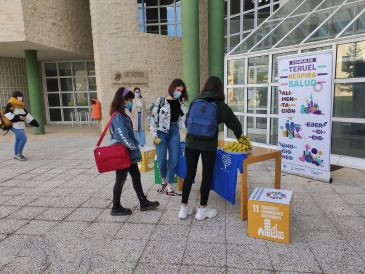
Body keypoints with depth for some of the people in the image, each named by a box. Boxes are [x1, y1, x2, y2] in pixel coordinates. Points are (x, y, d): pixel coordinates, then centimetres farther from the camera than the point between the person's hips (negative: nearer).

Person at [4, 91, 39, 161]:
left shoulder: (21, 106, 16)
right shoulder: (10, 105, -8)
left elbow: (27, 114, 19)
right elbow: (8, 115, -17)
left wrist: (34, 122, 15)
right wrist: (18, 117, -22)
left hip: (21, 126, 8)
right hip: (15, 126, -8)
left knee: (18, 140, 14)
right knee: (23, 138, -16)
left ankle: (16, 155, 25)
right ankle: (19, 154, -5)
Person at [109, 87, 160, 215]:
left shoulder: (123, 115, 11)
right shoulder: (117, 116, -20)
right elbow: (123, 136, -28)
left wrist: (135, 148, 7)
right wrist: (134, 147, -15)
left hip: (128, 154, 9)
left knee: (136, 176, 14)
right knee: (120, 180, 4)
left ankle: (143, 203, 24)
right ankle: (116, 208, 20)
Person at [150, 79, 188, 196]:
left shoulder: (181, 103, 7)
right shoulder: (161, 101, -5)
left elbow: (184, 119, 10)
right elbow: (153, 118, -5)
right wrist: (154, 134, -10)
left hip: (174, 133, 3)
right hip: (161, 133, -3)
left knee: (173, 160, 0)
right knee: (161, 160, -1)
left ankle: (169, 187, 11)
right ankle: (164, 182, 27)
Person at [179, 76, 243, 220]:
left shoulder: (194, 102, 6)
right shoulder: (220, 105, -2)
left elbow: (187, 122, 13)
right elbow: (234, 122, 3)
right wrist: (239, 135, 23)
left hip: (191, 143, 3)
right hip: (208, 146, -3)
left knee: (189, 174, 12)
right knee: (207, 176, 10)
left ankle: (184, 208, 20)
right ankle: (202, 209, 20)